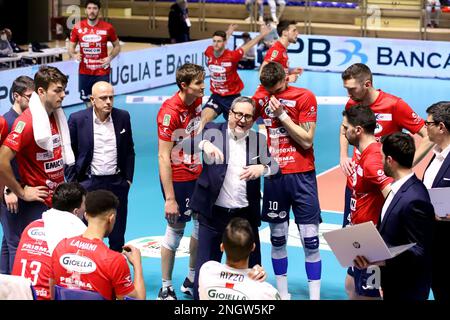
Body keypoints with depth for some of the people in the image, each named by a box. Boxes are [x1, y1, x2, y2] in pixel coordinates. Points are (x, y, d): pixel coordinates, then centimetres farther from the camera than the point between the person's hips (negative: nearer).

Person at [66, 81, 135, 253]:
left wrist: (128, 179, 6)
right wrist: (73, 184, -3)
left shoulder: (123, 117, 0)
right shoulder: (77, 119, -7)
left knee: (117, 236, 10)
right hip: (88, 183, -2)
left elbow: (129, 151, 10)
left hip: (117, 183, 2)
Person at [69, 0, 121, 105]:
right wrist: (74, 55, -12)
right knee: (88, 102, 11)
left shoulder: (108, 28, -5)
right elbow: (71, 47, 10)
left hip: (102, 72, -2)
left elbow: (117, 46, 8)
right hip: (84, 73, 2)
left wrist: (110, 57, -10)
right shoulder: (78, 28, 0)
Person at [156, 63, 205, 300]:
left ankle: (191, 280, 29)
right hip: (177, 179, -7)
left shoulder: (197, 101, -1)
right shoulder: (170, 111, -23)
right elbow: (163, 157, -23)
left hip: (197, 175, 7)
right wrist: (169, 198, -24)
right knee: (175, 230, 1)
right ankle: (166, 289, 14)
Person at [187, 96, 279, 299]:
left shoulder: (259, 140, 8)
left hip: (246, 215, 2)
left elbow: (276, 166, 3)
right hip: (213, 214, -2)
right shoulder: (214, 131, 0)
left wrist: (262, 168, -19)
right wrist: (205, 144, -34)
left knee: (251, 268, 9)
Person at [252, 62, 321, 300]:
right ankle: (282, 293, 20)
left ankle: (315, 295, 4)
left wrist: (282, 114, -16)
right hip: (274, 175, 3)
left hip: (301, 175, -3)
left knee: (310, 240, -3)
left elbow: (307, 140, -11)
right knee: (277, 238, 8)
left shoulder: (304, 97, -8)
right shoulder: (261, 97, 3)